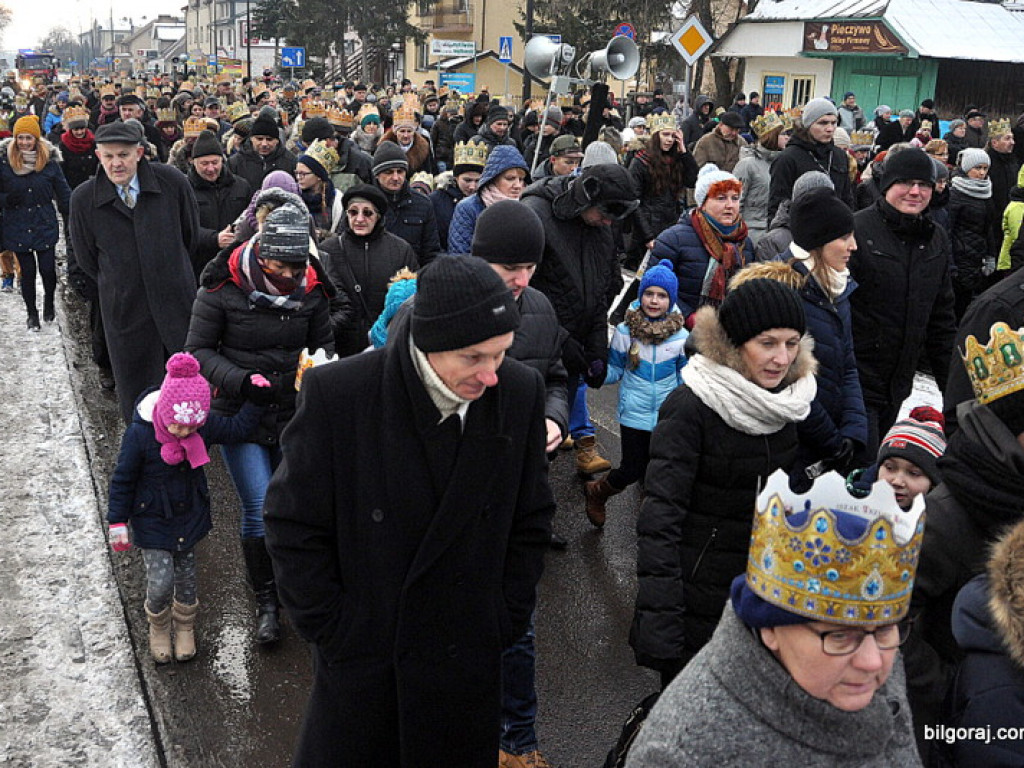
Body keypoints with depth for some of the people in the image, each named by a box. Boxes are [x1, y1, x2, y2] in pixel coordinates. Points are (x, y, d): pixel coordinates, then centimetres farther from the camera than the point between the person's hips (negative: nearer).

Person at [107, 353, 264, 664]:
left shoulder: (204, 424, -15)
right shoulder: (139, 434, -25)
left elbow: (236, 429, 5)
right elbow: (122, 480, -13)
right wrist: (118, 523, -9)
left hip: (190, 515, 4)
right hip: (152, 519, -3)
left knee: (186, 577, 14)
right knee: (161, 580, -6)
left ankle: (185, 628, 39)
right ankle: (158, 629, 25)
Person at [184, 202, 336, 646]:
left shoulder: (310, 290, -5)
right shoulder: (224, 288, -14)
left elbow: (325, 344, 10)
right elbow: (199, 349, -7)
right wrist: (242, 381, -22)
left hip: (295, 414, 3)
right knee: (261, 511, -5)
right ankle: (265, 601, 16)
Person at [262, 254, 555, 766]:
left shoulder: (520, 392, -10)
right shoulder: (336, 393, -20)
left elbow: (530, 521, 2)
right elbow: (293, 527, -10)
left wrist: (506, 622, 1)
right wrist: (333, 631, -8)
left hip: (469, 661, 2)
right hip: (360, 665, -2)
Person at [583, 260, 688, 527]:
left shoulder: (681, 337, -4)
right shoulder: (625, 331, -7)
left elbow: (684, 377, 8)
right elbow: (615, 371, 2)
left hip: (667, 414, 2)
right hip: (633, 414, -1)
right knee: (632, 470, 1)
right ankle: (595, 492, 31)